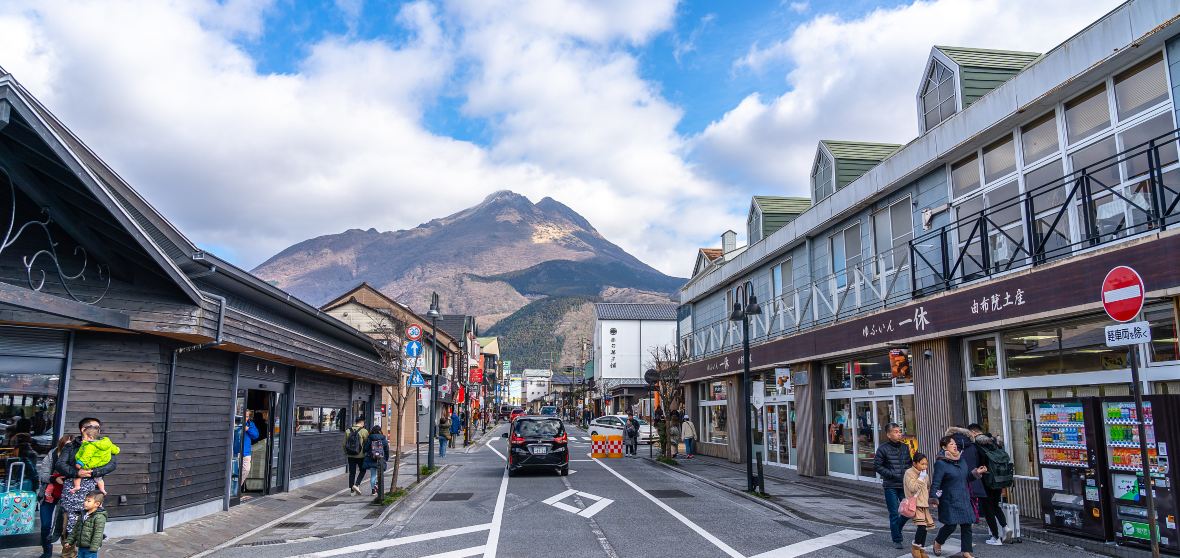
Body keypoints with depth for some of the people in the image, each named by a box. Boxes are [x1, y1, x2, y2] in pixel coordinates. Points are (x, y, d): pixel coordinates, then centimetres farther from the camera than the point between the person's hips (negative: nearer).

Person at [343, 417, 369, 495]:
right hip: (360, 455, -4)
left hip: (350, 455, 4)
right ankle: (356, 485, -5)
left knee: (352, 472, 10)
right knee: (362, 471, 13)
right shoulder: (364, 431, -10)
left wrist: (345, 453, 21)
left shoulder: (348, 431, 3)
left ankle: (352, 490, 12)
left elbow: (344, 444, 7)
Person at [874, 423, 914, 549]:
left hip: (904, 485, 4)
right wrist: (892, 474, -14)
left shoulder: (905, 447, 7)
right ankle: (897, 540, 11)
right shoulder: (883, 448, -7)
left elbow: (911, 463, 18)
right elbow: (876, 466, -6)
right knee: (894, 513, 0)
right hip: (890, 486, -4)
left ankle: (895, 529, 30)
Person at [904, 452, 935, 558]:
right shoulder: (909, 473, -9)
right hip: (915, 505, -7)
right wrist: (920, 478, -17)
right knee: (922, 526, -18)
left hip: (925, 504, 7)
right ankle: (915, 546, 1)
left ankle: (922, 549, 18)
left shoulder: (925, 474, 14)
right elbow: (912, 488, -19)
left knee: (925, 526, 6)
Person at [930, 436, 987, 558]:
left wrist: (976, 472, 2)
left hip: (964, 499, 7)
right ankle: (938, 542, 23)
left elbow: (966, 476, 20)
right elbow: (935, 482, -18)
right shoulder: (941, 463, -15)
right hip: (950, 501, -7)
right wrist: (933, 498, -26)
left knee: (966, 525, 6)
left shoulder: (961, 459, 8)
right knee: (951, 525, -4)